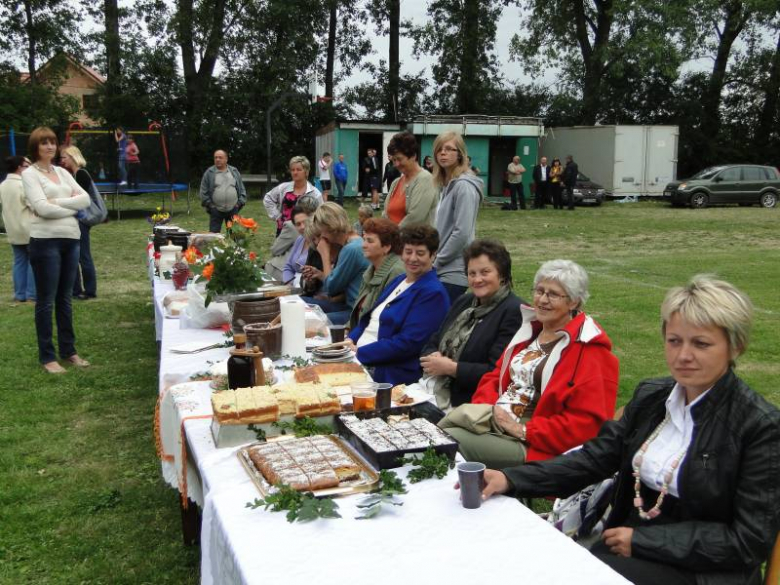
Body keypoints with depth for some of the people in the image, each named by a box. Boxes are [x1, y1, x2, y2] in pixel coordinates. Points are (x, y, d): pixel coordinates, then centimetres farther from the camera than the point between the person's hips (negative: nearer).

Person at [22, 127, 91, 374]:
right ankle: (47, 356, 9)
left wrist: (58, 202, -9)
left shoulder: (63, 172, 14)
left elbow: (85, 199, 3)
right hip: (45, 241, -6)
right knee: (46, 300, 1)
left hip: (71, 239, 6)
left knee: (65, 298, 13)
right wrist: (72, 207, -4)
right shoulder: (30, 174, -3)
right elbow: (43, 208, -15)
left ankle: (68, 350, 22)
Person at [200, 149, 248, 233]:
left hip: (233, 209, 2)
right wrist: (209, 204, -5)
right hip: (216, 210, -2)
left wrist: (240, 202, 1)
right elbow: (203, 191, 1)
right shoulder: (209, 173, 1)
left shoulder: (234, 171, 7)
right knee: (214, 233, -1)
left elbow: (241, 188, 10)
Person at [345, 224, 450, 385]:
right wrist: (351, 339, 0)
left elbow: (408, 343, -18)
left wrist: (359, 352, -16)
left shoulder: (433, 293, -10)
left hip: (391, 375, -8)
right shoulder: (398, 281, 19)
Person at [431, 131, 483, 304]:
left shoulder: (464, 186, -13)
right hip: (444, 269, 9)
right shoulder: (446, 185, 14)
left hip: (454, 272, -9)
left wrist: (436, 262, -12)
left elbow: (462, 233, -20)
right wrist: (435, 261, 11)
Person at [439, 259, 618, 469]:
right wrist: (487, 407, -3)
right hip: (494, 422, 7)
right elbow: (496, 375, 20)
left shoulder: (589, 349, -8)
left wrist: (523, 430, -16)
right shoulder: (531, 329, 16)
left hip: (533, 446, -7)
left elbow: (587, 422, -15)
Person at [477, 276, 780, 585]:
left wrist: (642, 539, -16)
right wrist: (510, 478, -14)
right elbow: (595, 457, 0)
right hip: (629, 542, 5)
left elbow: (751, 539, -14)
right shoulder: (650, 395, 4)